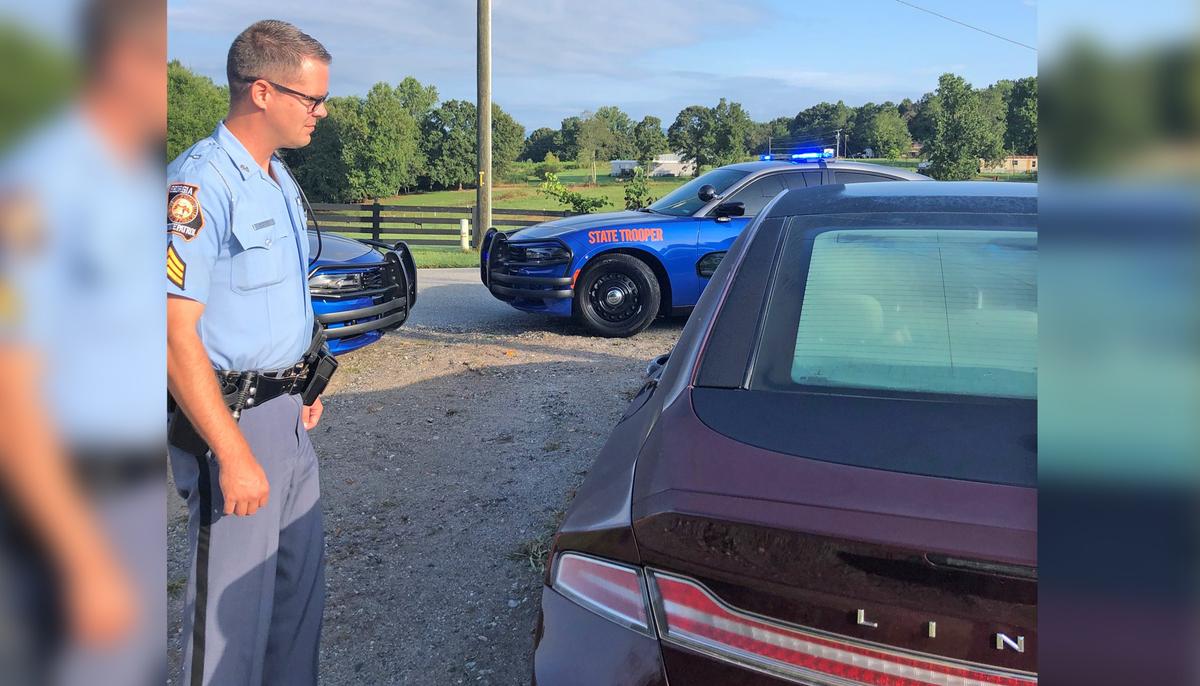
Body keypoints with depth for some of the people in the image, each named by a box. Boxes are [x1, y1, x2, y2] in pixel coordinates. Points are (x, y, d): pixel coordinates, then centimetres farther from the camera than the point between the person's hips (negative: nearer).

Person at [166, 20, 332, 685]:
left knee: (301, 574, 18)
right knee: (234, 599, 3)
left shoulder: (281, 179, 12)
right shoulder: (199, 183, -18)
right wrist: (233, 456, -24)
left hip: (287, 411, 9)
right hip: (231, 419, -9)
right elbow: (177, 333, -22)